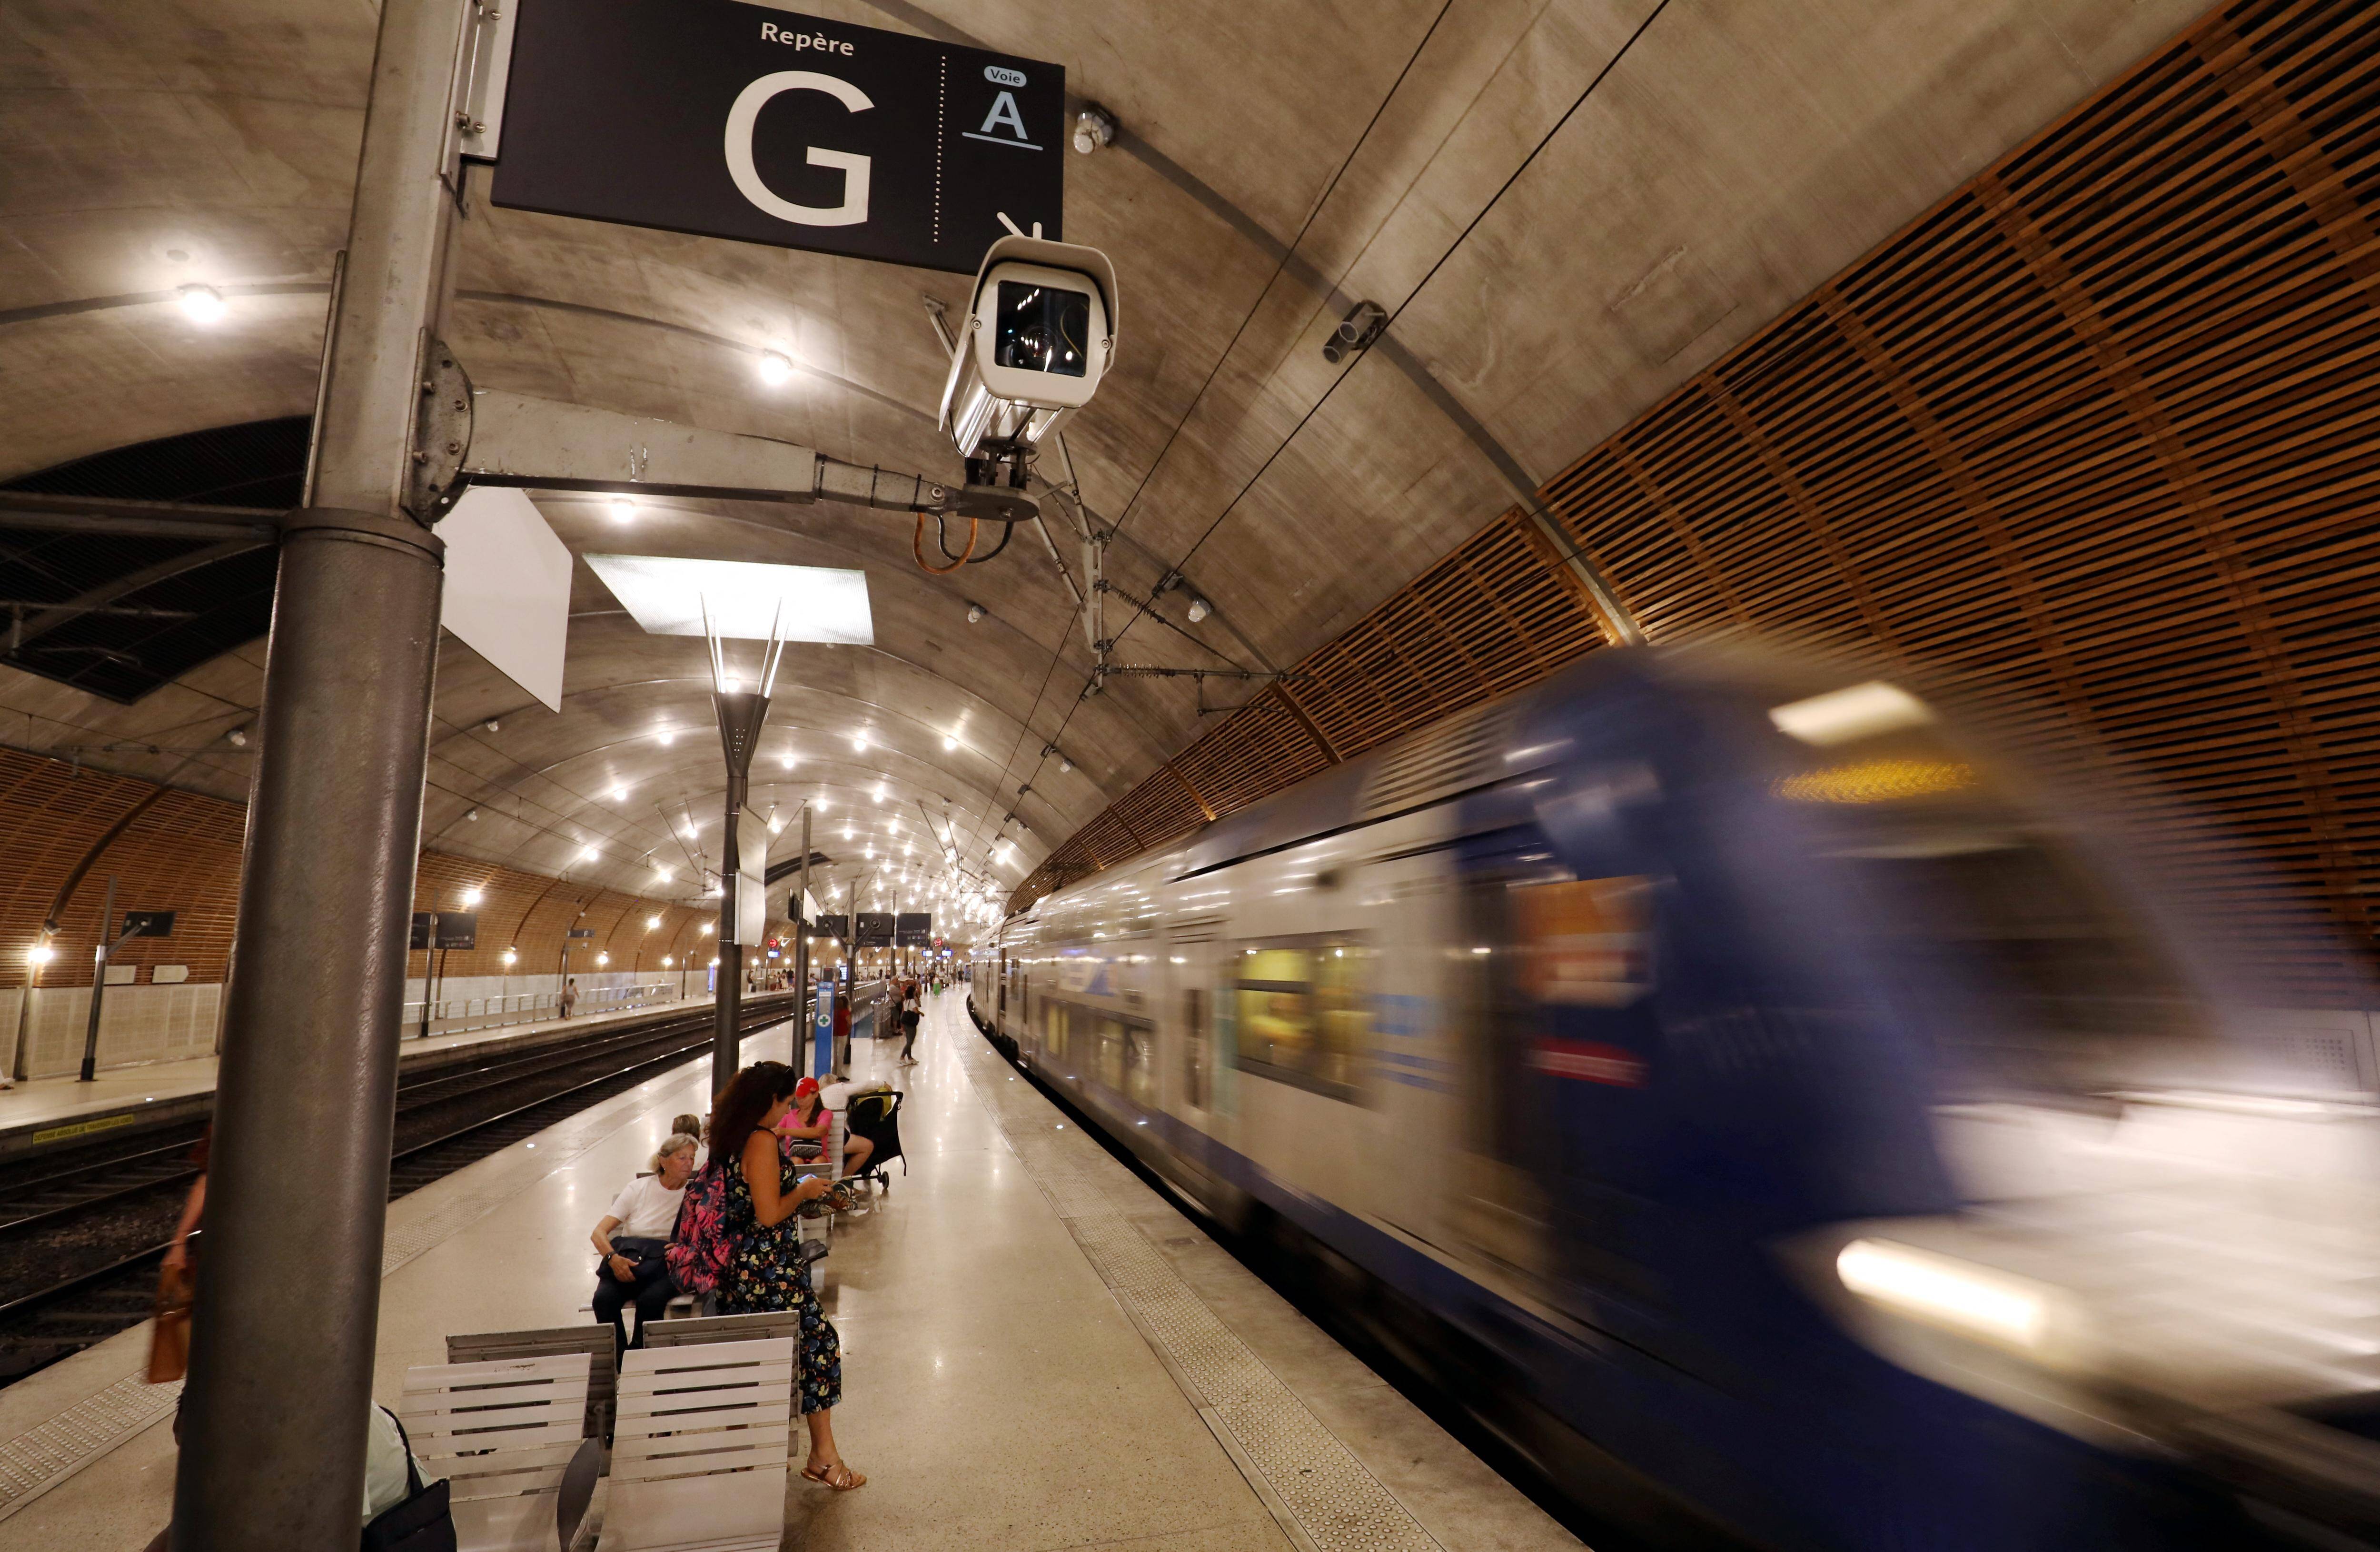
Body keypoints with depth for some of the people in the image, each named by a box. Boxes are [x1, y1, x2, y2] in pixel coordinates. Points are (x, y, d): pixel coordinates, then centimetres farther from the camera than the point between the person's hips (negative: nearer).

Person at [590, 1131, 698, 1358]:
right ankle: (617, 1361, -10)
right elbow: (599, 1233, 0)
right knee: (604, 1298, -31)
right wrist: (613, 1258, -21)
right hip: (627, 1260, 1)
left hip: (666, 1266, -1)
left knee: (651, 1299, -34)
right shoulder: (638, 1189, 4)